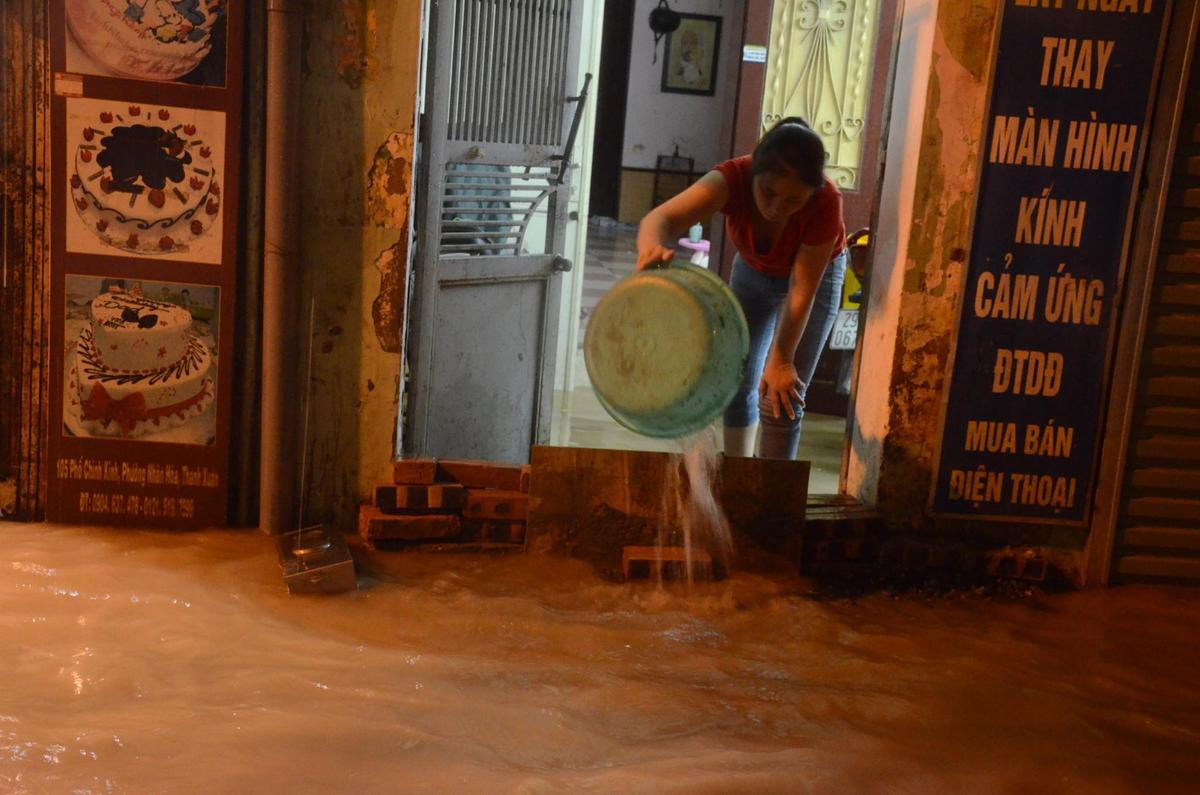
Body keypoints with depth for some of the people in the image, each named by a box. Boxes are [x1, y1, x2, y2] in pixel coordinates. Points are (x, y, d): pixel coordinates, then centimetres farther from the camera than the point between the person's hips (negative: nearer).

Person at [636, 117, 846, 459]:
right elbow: (661, 218, -52)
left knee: (781, 398, -9)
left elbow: (802, 290, -30)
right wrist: (652, 250, -74)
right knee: (738, 381, 9)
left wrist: (781, 360, -24)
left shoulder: (825, 202, -38)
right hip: (753, 270, 3)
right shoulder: (734, 178, -36)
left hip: (815, 275, -2)